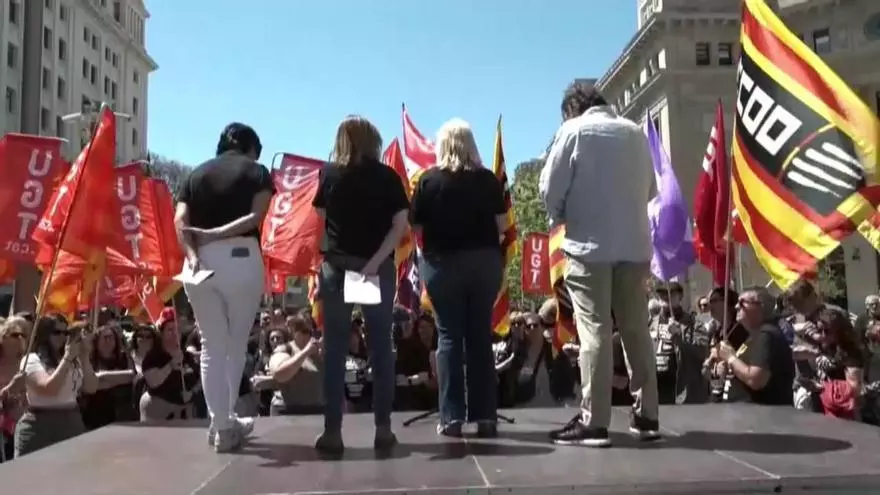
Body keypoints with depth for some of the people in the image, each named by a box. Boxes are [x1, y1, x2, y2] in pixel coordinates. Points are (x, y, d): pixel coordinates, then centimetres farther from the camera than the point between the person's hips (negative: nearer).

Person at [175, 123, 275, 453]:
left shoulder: (196, 173, 17)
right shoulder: (257, 171, 8)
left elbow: (180, 221, 1)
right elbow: (256, 217, -9)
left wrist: (192, 254, -9)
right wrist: (216, 234, -9)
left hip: (201, 261, 3)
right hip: (241, 259, -3)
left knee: (211, 346, 11)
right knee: (236, 344, 12)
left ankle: (221, 424, 12)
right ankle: (226, 424, 20)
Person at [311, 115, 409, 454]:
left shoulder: (330, 174, 3)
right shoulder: (388, 176, 2)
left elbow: (322, 217, 13)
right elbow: (401, 224, -7)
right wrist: (376, 260, -11)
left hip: (337, 265, 0)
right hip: (379, 267, 0)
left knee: (335, 349, 4)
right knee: (381, 346, 7)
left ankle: (333, 432, 4)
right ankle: (383, 429, 9)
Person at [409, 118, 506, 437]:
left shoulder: (428, 180, -4)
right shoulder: (488, 179, 0)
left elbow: (415, 226, -2)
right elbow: (501, 224, 2)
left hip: (442, 262, -2)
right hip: (485, 261, 2)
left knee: (449, 337, 5)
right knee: (481, 336, 8)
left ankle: (452, 417, 3)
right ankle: (485, 416, 9)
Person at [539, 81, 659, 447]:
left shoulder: (574, 129, -1)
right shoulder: (635, 132, 11)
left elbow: (550, 187, -3)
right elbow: (649, 187, 16)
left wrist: (561, 219, 14)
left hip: (590, 244, -4)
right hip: (635, 244, 4)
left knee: (594, 332, -4)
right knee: (636, 329, 10)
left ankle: (593, 422, -3)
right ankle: (646, 416, 15)